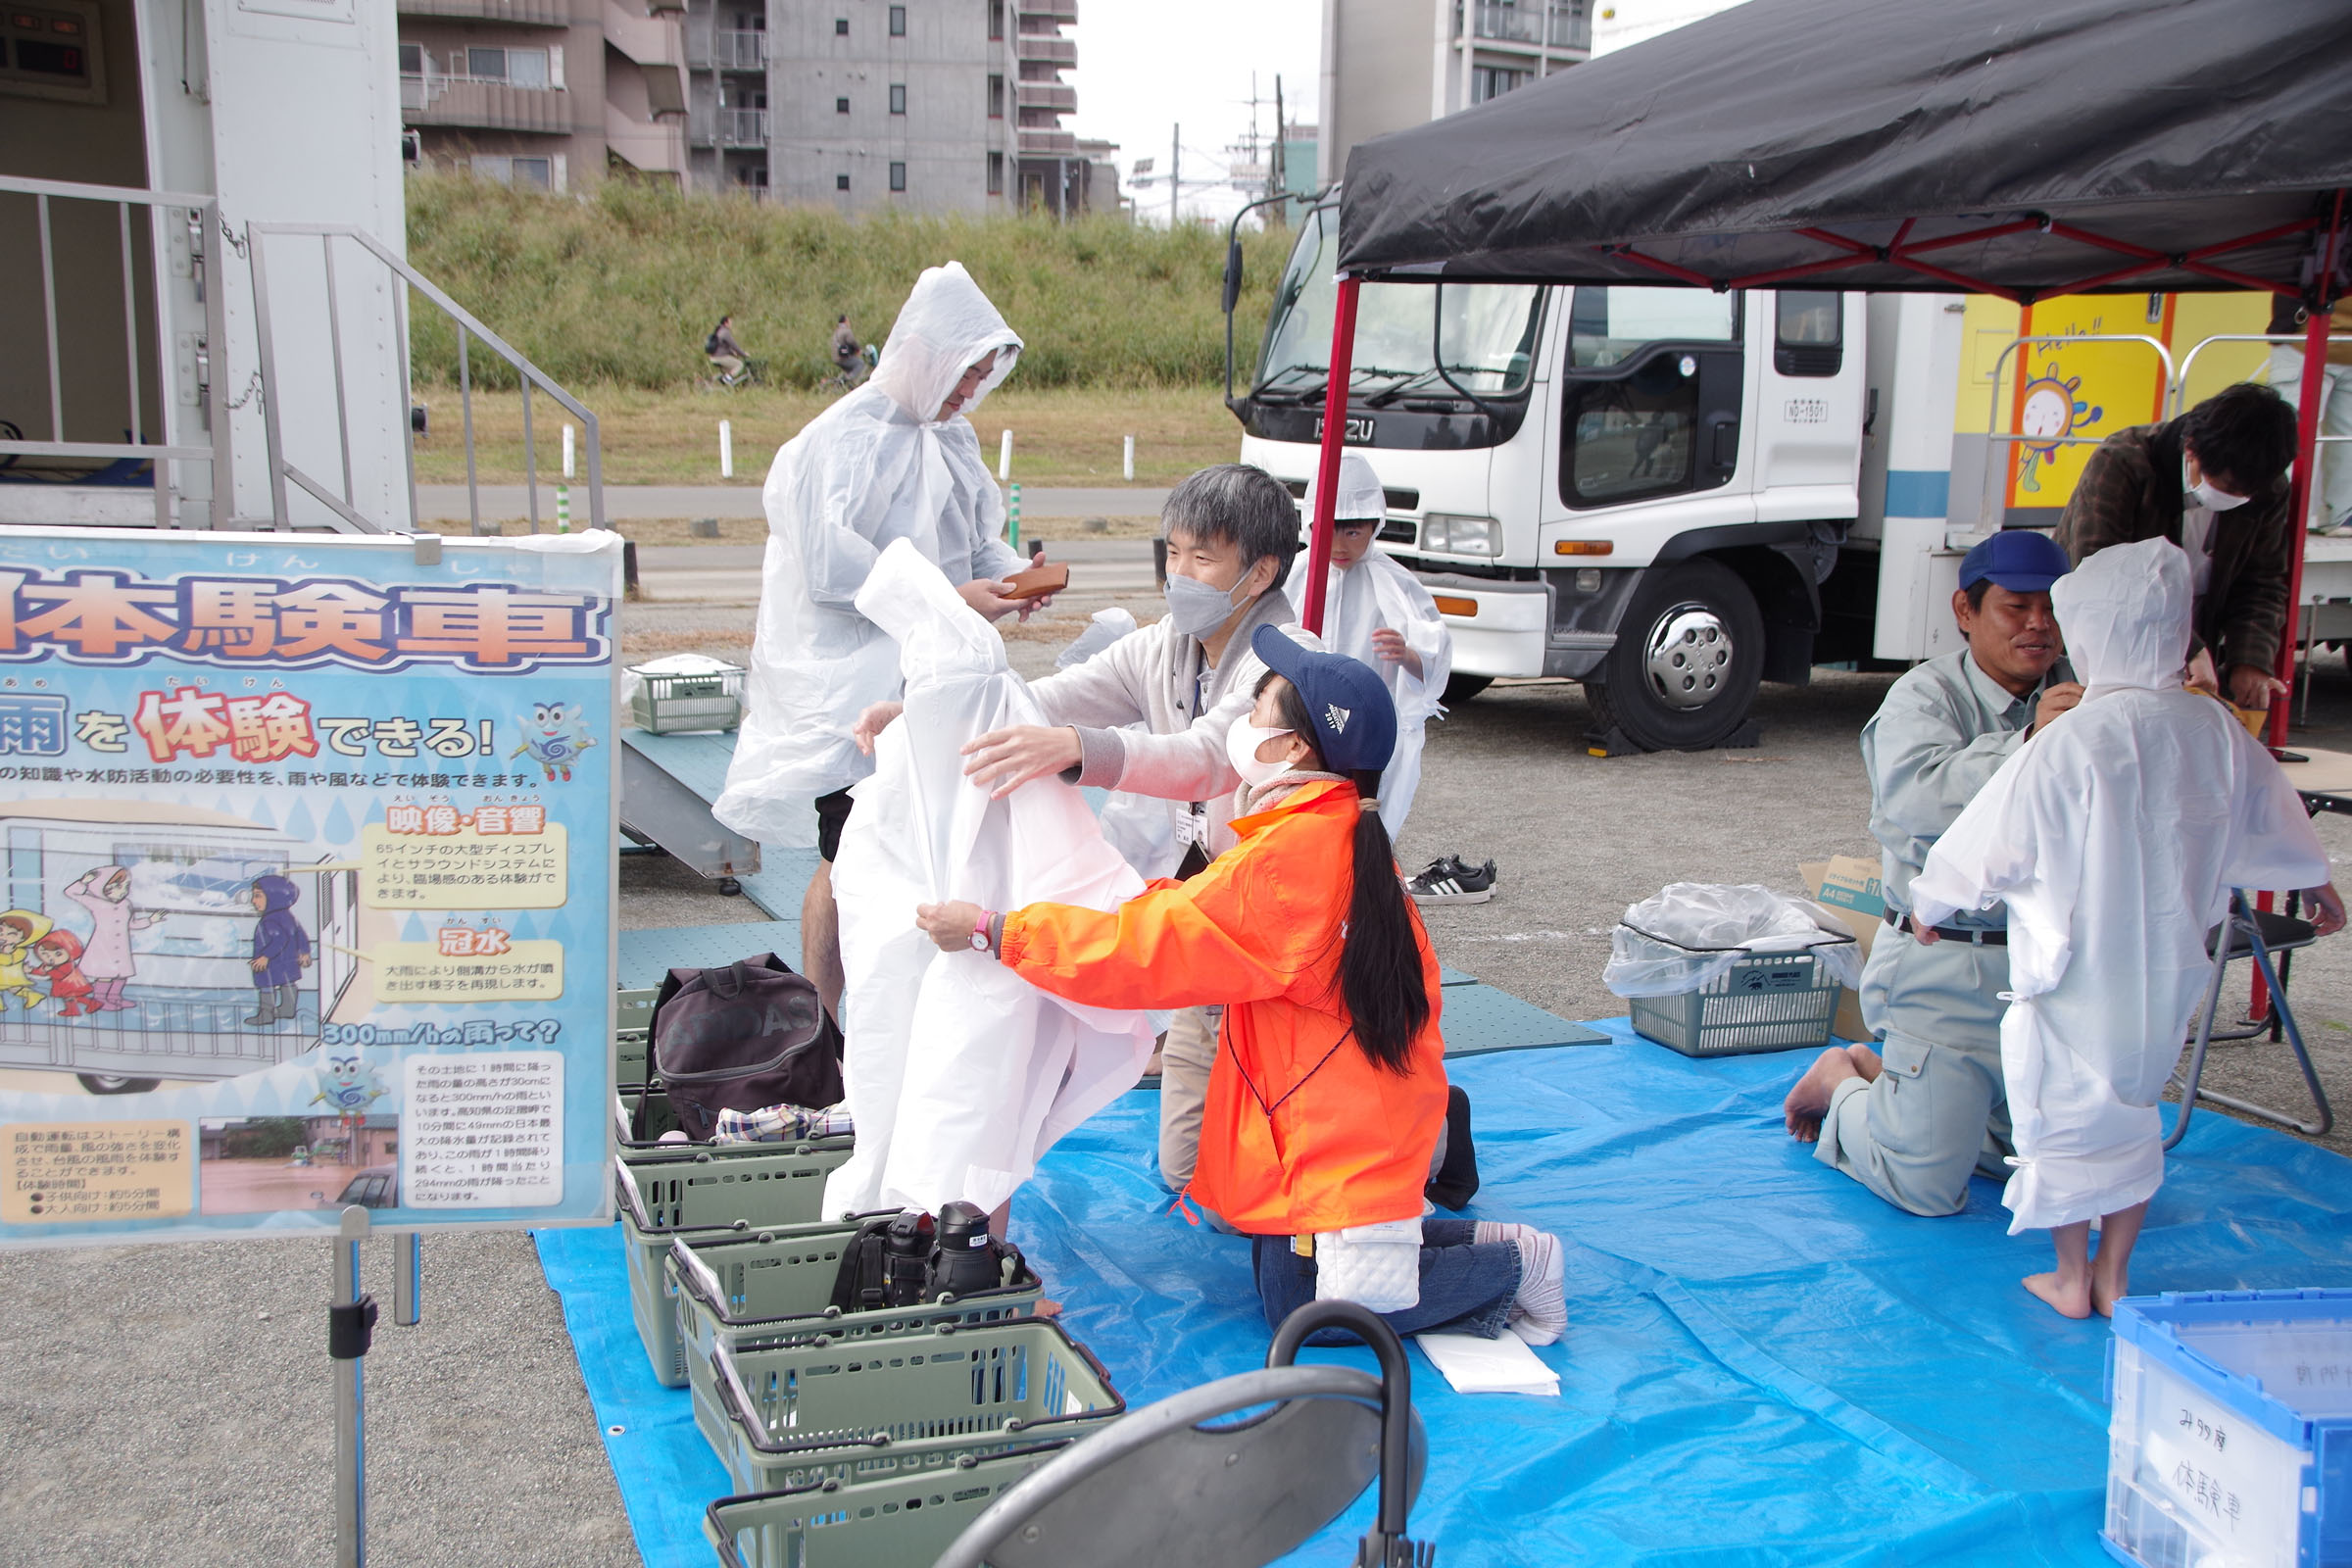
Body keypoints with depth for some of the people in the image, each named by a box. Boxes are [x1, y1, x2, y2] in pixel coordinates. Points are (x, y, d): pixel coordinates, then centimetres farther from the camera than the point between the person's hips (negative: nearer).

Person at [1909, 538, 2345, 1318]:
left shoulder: (2070, 744, -22)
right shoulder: (2216, 730, -3)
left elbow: (1992, 843, -12)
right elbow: (2270, 821, 15)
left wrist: (1929, 902, 6)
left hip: (2074, 973, -5)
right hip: (2169, 971, 6)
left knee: (2064, 1116, 10)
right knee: (2133, 1108, 20)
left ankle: (2071, 1280, 22)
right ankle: (2114, 1277, 28)